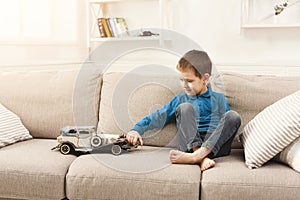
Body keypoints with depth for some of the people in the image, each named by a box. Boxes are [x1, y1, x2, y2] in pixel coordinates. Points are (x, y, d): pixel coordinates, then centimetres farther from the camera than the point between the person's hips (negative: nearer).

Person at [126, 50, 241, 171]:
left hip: (216, 145, 1)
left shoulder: (218, 98, 17)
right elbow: (159, 117, 14)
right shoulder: (180, 100, 19)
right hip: (190, 145, 0)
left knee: (234, 116, -25)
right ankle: (202, 157, -39)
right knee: (185, 107, -21)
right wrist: (136, 129, -1)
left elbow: (227, 123, 12)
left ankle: (196, 156, -39)